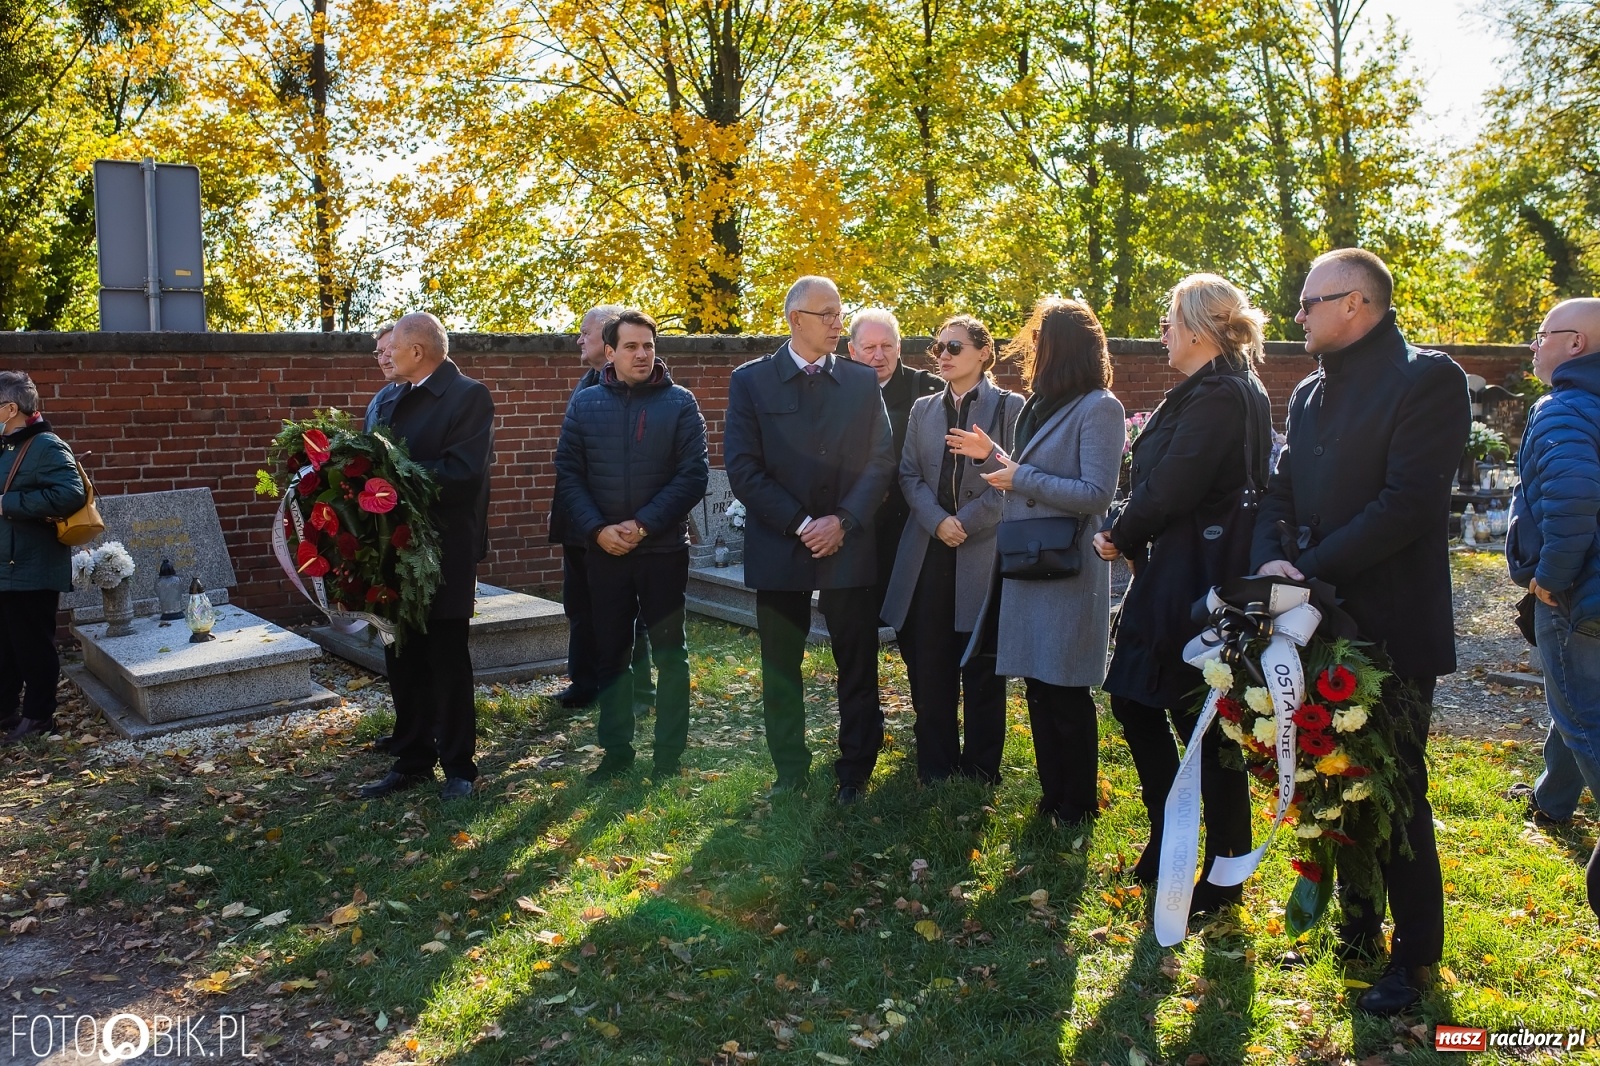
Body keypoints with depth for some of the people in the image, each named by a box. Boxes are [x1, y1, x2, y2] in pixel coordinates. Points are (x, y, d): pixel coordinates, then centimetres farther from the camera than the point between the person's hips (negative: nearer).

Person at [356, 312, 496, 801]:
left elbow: (463, 473, -23)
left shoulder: (468, 396, -11)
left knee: (447, 661, 4)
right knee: (402, 661, 13)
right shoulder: (396, 400, 15)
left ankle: (458, 766, 18)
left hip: (446, 553, -7)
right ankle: (412, 761, 26)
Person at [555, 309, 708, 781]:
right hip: (604, 550, 2)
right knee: (611, 653, 10)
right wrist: (597, 529, -12)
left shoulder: (680, 402, -2)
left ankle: (669, 755, 16)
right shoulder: (585, 404, 4)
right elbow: (568, 474, 2)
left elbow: (693, 475, -8)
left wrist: (643, 525, -15)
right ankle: (616, 750, 23)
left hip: (664, 549, -2)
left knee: (669, 653, 5)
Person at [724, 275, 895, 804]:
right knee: (780, 670, 8)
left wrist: (843, 521, -11)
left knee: (857, 666, 6)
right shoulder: (750, 381, 0)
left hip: (849, 544, 1)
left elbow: (881, 461, 2)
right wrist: (799, 524, -13)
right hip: (778, 547, -1)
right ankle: (790, 774, 22)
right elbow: (743, 468, -6)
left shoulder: (862, 381, 7)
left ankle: (855, 771, 21)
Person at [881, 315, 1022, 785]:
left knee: (981, 668, 5)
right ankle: (934, 768, 18)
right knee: (928, 666, 6)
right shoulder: (923, 409, 14)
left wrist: (966, 522, -12)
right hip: (928, 553, 4)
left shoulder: (1009, 407, 1)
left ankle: (980, 773, 17)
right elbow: (909, 474, 7)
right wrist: (937, 521, -9)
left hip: (984, 552, -3)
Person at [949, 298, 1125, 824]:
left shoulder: (1098, 408, -12)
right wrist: (991, 455, 9)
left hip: (1067, 573, -8)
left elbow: (1096, 493, -18)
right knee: (1039, 688, 13)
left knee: (1065, 694, 3)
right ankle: (1052, 796, 26)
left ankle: (1076, 806, 19)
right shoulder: (1040, 405, 13)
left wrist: (1020, 477, -14)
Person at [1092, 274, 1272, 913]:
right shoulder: (1229, 391, 14)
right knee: (1133, 699, 17)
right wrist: (1126, 534, -1)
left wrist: (1119, 535, -5)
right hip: (1170, 579, 10)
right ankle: (1167, 839, 31)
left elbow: (1168, 492, -22)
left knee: (1204, 725, 2)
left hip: (1194, 586, -10)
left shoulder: (1216, 396, -18)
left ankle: (1222, 876, 18)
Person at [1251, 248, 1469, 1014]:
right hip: (1321, 621, 7)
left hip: (1391, 626, -6)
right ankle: (1356, 923, 32)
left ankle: (1415, 953, 20)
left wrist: (1309, 570, -20)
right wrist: (1272, 559, -10)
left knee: (1395, 789, 4)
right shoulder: (1311, 394, 13)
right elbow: (1282, 492, 9)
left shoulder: (1427, 379, -10)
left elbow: (1409, 502, -20)